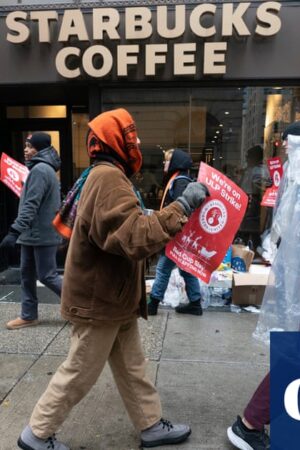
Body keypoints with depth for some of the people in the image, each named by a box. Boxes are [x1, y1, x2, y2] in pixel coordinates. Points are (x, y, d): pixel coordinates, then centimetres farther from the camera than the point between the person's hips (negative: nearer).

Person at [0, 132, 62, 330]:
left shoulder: (40, 170, -17)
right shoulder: (44, 169, 16)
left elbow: (30, 206, -25)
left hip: (42, 234, -10)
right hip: (34, 234, 10)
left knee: (47, 276, 0)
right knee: (27, 274, 13)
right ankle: (29, 315, 22)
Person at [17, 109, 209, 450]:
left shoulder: (105, 177, 12)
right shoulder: (108, 178, -24)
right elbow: (138, 238, -34)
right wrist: (182, 205, -29)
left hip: (112, 297, 10)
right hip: (99, 302, -10)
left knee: (131, 368, 20)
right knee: (78, 374, 9)